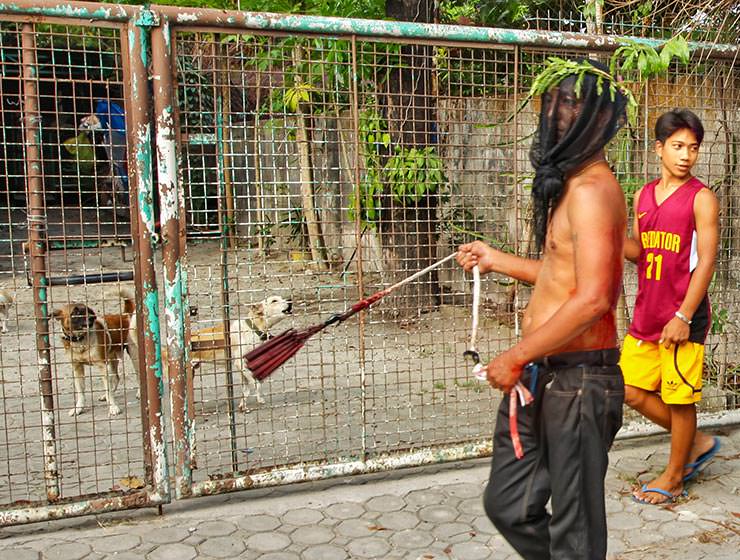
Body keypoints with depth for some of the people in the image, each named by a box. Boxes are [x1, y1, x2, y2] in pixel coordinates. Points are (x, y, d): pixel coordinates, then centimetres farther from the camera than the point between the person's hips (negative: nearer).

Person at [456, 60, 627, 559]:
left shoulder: (591, 190, -16)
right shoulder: (573, 185, 15)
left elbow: (592, 298, -25)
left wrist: (516, 358, -18)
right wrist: (498, 260, 25)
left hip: (576, 379, -10)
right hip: (539, 374, 10)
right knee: (507, 505, 18)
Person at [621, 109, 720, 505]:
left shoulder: (701, 198, -8)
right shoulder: (643, 196, 9)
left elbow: (706, 261, -12)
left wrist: (683, 316, -17)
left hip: (682, 317, -6)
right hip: (646, 314, 7)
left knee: (679, 398, 5)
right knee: (631, 391, 10)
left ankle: (674, 476, 24)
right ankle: (697, 443, 30)